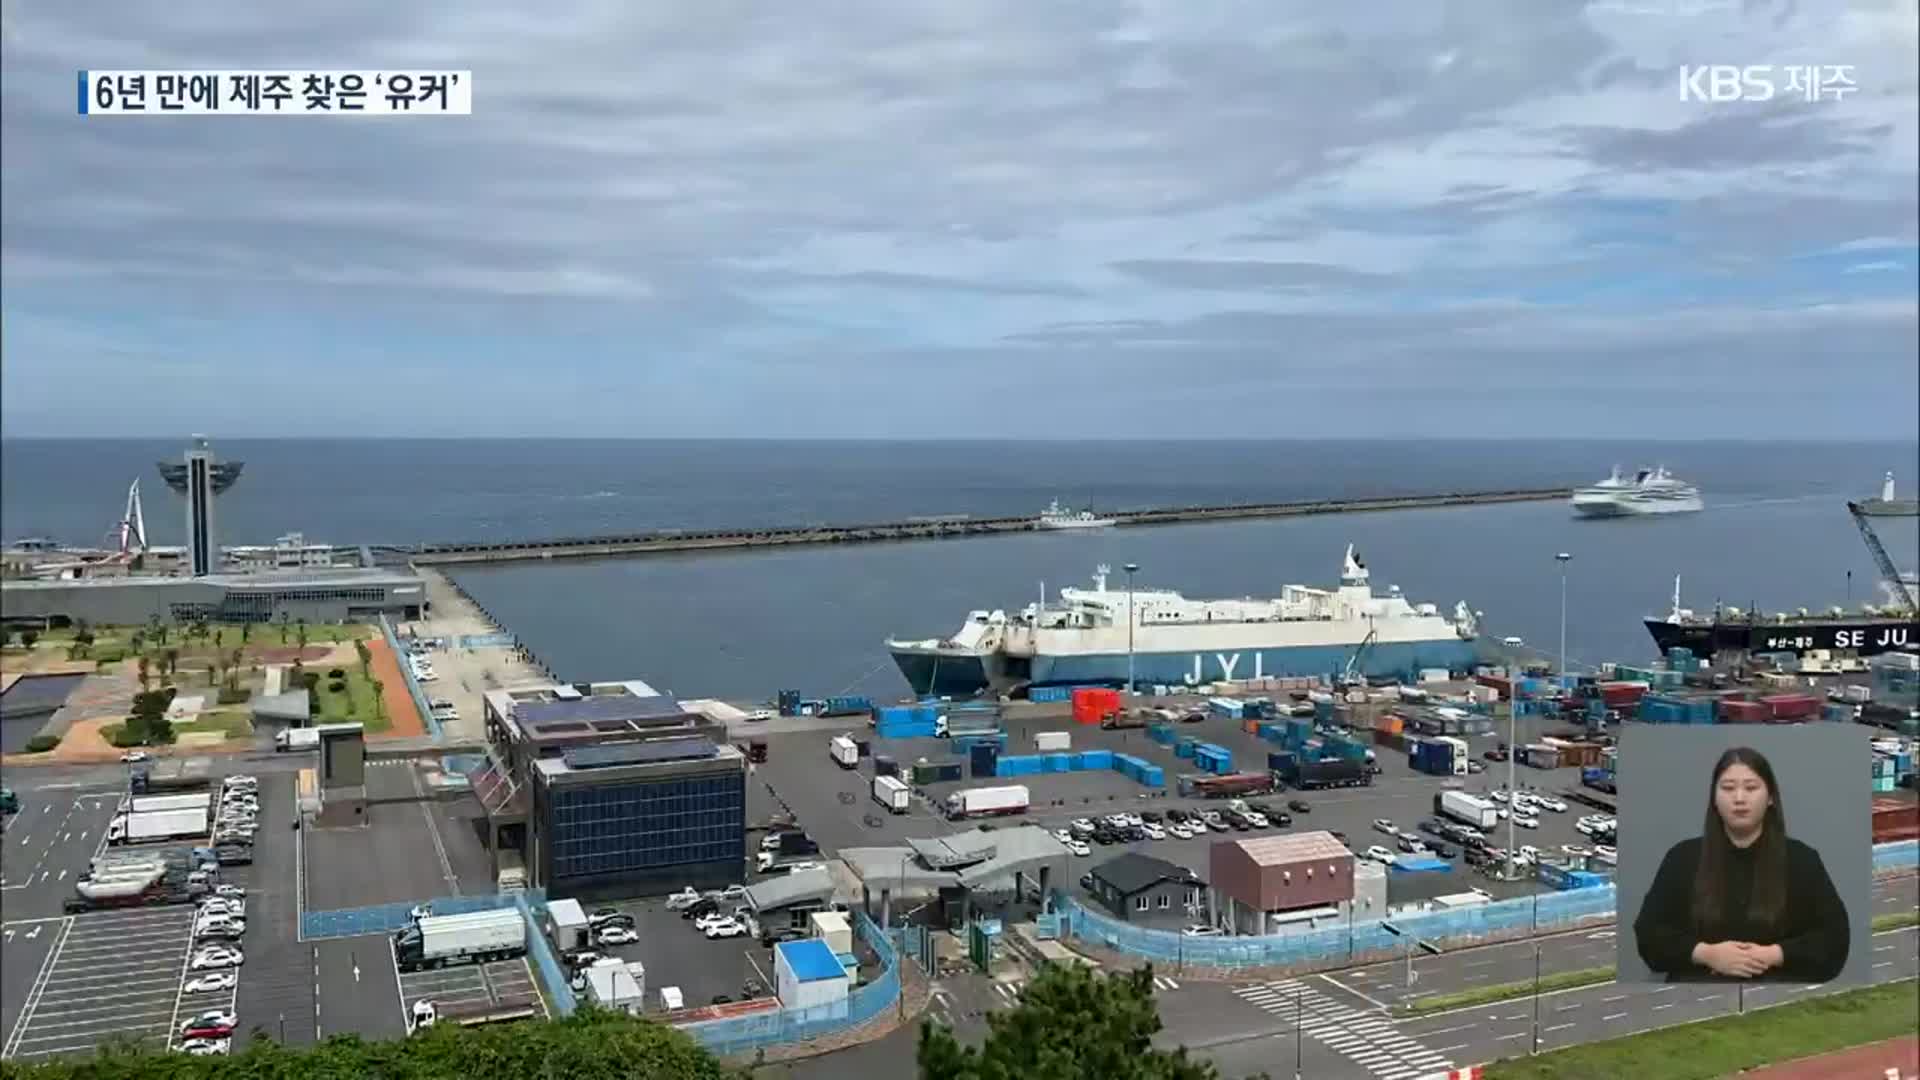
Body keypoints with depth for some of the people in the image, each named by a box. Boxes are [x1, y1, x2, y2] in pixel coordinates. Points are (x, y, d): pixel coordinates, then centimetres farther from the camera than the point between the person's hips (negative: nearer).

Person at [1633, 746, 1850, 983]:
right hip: (1699, 980, -1)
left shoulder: (1801, 859, 11)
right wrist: (1706, 954, -8)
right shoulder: (1683, 857, 10)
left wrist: (1775, 956, -8)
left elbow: (1835, 937, 7)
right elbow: (1648, 932, 7)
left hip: (1777, 981, 1)